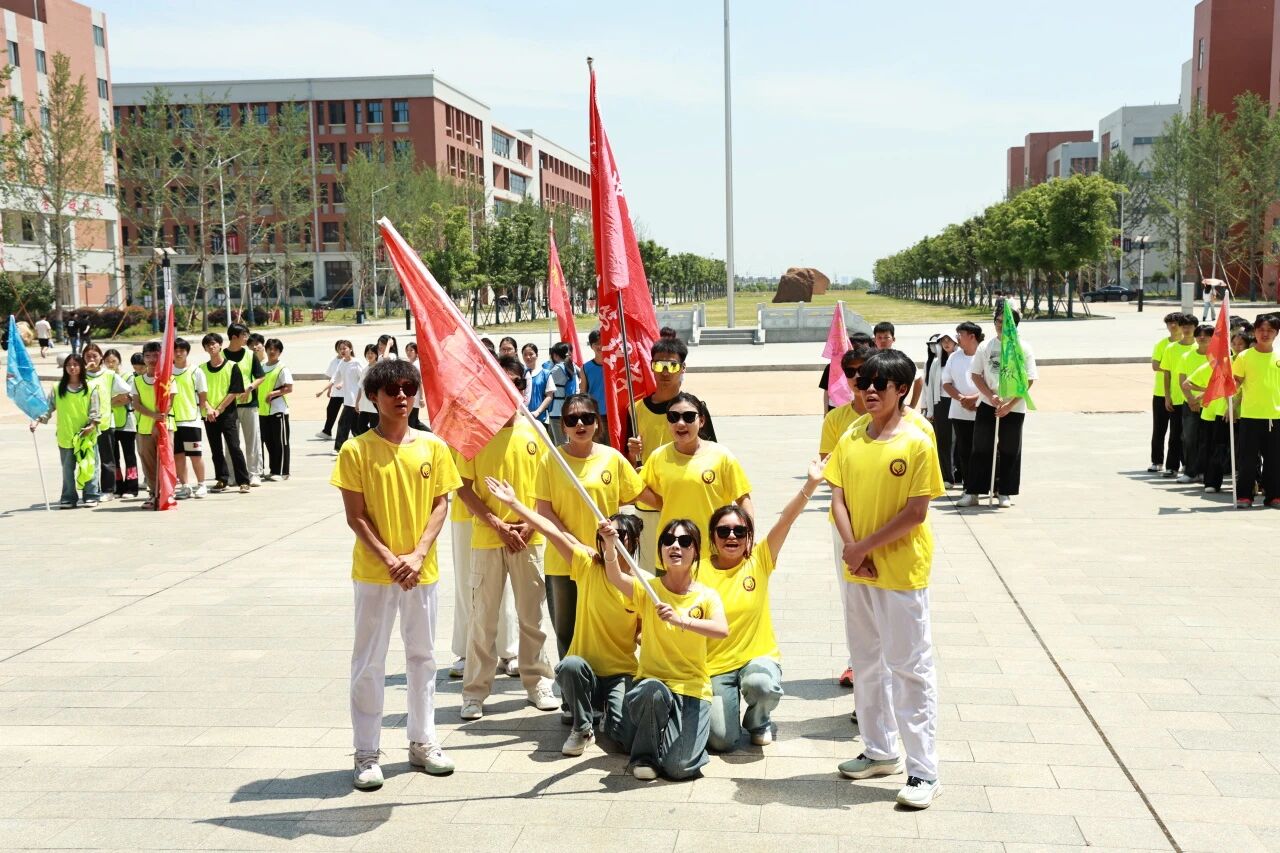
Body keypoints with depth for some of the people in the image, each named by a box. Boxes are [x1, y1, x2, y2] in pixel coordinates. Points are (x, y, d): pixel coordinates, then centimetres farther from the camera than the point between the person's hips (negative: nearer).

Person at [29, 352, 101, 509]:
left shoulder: (90, 388, 2)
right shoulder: (57, 389, 5)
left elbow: (95, 410, -1)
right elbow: (48, 407, 1)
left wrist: (92, 425, -14)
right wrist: (37, 420, -13)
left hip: (87, 435, -1)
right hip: (65, 436, 1)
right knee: (68, 469, 7)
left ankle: (90, 496, 11)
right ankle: (68, 498, 14)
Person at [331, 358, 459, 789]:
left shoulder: (432, 446, 1)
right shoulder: (356, 450, -7)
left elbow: (440, 504, 1)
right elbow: (355, 515, -7)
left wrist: (418, 554, -11)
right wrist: (389, 559, -16)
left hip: (423, 570, 3)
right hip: (373, 572, -3)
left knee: (422, 655, 13)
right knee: (369, 662, 4)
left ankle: (422, 741, 27)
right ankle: (366, 753, 14)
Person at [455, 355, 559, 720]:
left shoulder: (533, 430, 3)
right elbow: (464, 487, -4)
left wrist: (529, 524, -8)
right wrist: (498, 525, -12)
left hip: (529, 538, 2)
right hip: (486, 538, -2)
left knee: (533, 614, 10)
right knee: (482, 617, 4)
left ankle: (537, 682, 23)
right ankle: (475, 691, 13)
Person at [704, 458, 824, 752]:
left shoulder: (759, 561, -3)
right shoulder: (700, 571, -3)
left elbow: (786, 520, -15)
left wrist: (811, 484, -27)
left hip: (758, 656, 0)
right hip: (714, 665, 0)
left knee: (763, 686, -36)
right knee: (721, 740, -16)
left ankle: (758, 722, 2)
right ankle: (717, 711, 23)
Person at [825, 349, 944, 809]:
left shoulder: (917, 443, -12)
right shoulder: (851, 439, 5)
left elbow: (916, 512, -14)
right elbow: (838, 498, 4)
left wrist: (865, 546, -15)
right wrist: (851, 548, -11)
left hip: (902, 573, -6)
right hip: (858, 569, 6)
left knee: (910, 668, 0)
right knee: (867, 664, 16)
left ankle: (923, 770, 8)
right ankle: (880, 750, 32)